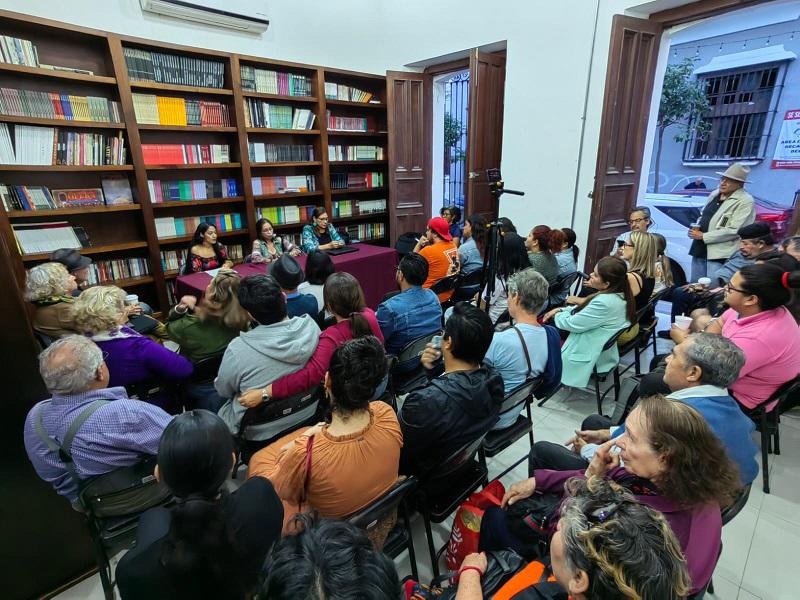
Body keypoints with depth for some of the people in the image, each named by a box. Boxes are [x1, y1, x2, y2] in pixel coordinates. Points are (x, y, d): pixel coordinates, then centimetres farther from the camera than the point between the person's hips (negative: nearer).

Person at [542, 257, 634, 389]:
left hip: (590, 353, -9)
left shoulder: (604, 302, -33)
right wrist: (561, 309, 2)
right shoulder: (619, 294, -3)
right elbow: (584, 310, 10)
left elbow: (573, 323, -23)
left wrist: (557, 316, -4)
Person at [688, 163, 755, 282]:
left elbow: (734, 231, -18)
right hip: (700, 249, 7)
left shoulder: (745, 202, -10)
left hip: (719, 255, -7)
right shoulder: (714, 194, 13)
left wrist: (703, 236, -16)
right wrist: (696, 228, 3)